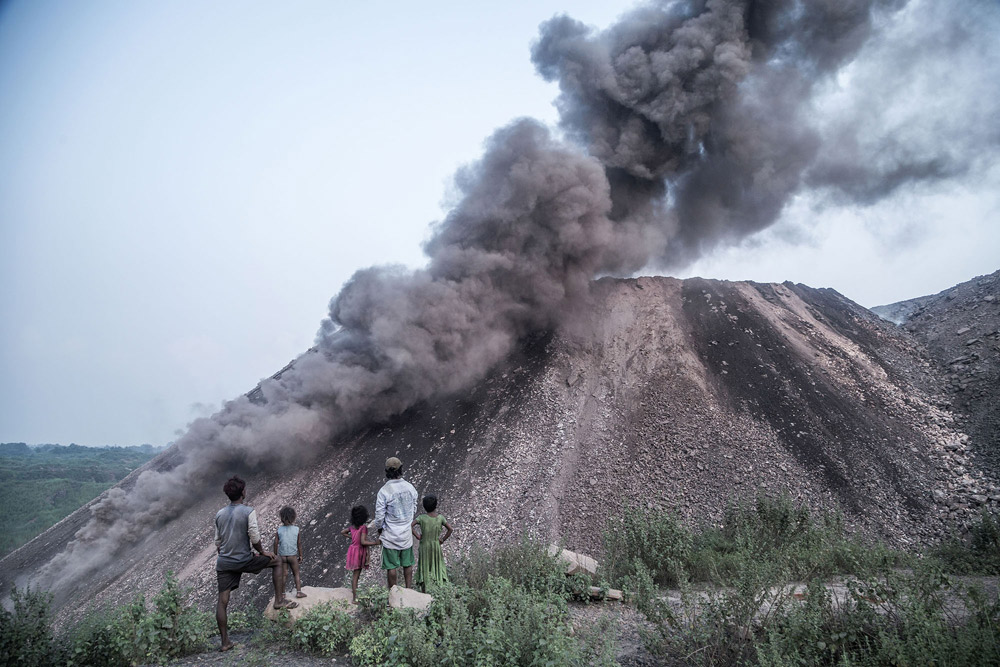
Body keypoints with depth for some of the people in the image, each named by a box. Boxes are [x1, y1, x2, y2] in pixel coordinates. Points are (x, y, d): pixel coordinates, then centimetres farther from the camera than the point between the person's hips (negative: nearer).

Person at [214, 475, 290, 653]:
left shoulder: (219, 514, 7)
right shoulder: (248, 511, -11)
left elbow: (218, 542, 14)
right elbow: (254, 538, -14)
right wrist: (262, 552, 4)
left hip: (223, 563, 5)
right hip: (244, 560, -5)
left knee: (222, 601, 7)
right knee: (277, 561, 14)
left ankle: (225, 642, 9)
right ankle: (279, 600, 12)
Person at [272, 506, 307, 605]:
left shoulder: (279, 530, -9)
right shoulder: (296, 529, -9)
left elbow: (276, 543, -5)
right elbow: (299, 544, -2)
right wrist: (300, 556, 8)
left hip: (282, 556, 1)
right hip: (293, 556, -1)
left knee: (282, 575, 9)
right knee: (296, 574, 13)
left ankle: (282, 594, 14)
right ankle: (298, 591, 14)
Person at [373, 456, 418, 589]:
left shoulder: (384, 491, -19)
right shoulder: (410, 487, -5)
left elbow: (379, 514, -14)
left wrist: (379, 528, 5)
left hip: (390, 534, -4)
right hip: (407, 533, 4)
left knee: (391, 566, 8)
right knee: (407, 564, 16)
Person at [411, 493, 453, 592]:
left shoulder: (422, 518, -15)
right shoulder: (440, 518, -10)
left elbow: (411, 526, -24)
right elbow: (450, 529, -7)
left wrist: (417, 536, -14)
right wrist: (443, 539, 3)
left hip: (424, 546, 0)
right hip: (436, 546, 1)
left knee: (424, 565, 10)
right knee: (437, 564, 18)